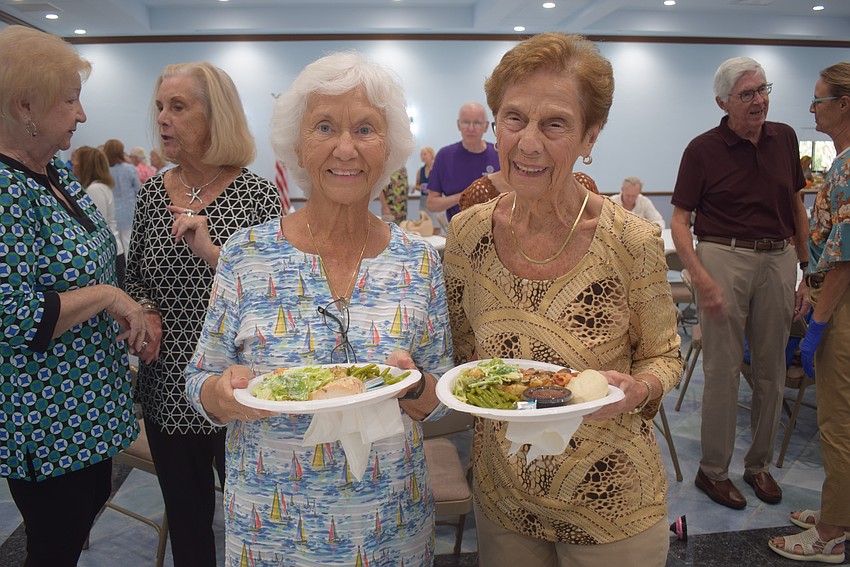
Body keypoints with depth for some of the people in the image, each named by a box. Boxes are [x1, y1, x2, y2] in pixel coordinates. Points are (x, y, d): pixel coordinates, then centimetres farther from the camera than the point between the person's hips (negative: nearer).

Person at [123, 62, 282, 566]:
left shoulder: (257, 193, -11)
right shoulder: (153, 192, 4)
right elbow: (135, 274, 15)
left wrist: (213, 252, -27)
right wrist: (144, 313, -4)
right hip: (167, 387, 5)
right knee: (185, 512, 21)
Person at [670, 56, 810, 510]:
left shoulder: (784, 138, 9)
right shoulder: (703, 149, -5)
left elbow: (797, 206, 15)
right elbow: (679, 222, -7)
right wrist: (701, 279, -19)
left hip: (778, 260, 5)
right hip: (724, 258, -4)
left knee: (771, 369, 11)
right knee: (723, 370, 1)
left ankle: (760, 464, 28)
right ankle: (712, 470, 16)